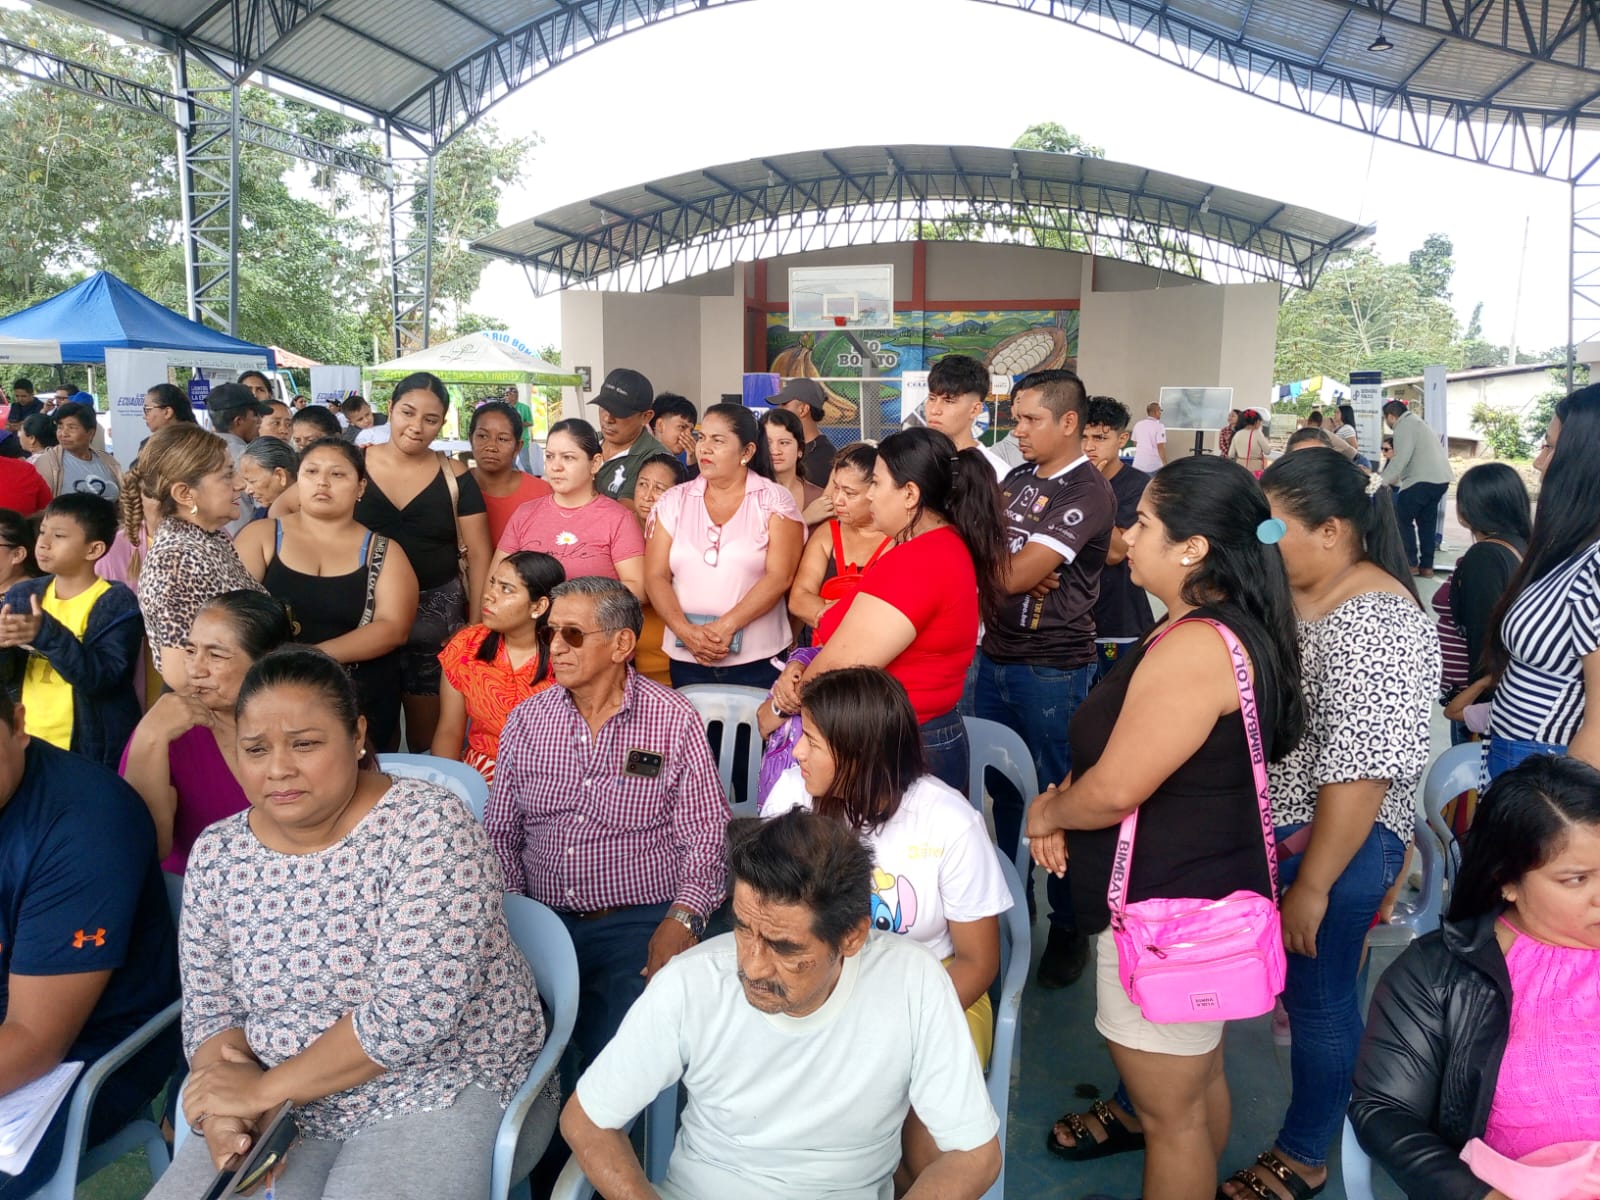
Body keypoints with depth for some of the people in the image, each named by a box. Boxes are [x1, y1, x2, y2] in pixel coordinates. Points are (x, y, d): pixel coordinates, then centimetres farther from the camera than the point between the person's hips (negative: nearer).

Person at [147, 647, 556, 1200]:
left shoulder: (425, 823, -18)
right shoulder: (215, 854, 1)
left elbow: (417, 1006, -24)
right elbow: (210, 1013, 5)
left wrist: (265, 1088, -16)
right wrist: (224, 1113, -15)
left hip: (447, 1088, -5)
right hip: (282, 1112, 5)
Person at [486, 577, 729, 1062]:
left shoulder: (675, 721, -1)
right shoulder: (527, 719, 9)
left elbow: (706, 834, -2)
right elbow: (500, 831, 12)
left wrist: (682, 919, -16)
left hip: (641, 922, -3)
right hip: (541, 918, 3)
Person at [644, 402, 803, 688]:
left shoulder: (775, 501, -1)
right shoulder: (673, 501, 7)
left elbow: (780, 576, -10)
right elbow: (655, 576, 1)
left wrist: (726, 626, -17)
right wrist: (685, 630, -14)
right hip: (687, 659, 3)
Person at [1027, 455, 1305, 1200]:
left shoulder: (1197, 646, -27)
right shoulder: (1229, 628, 7)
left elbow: (1116, 790, -26)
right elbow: (1134, 754, 14)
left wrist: (1046, 814, -5)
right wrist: (1064, 800, -1)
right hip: (1204, 890, 10)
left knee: (1174, 1114, 8)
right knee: (1196, 1075, 28)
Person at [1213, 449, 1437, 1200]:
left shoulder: (1376, 624, -22)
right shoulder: (1290, 593, 4)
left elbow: (1361, 771, -24)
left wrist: (1312, 886, -19)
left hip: (1336, 843, -8)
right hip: (1263, 830, 8)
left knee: (1317, 1000, 10)